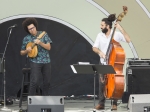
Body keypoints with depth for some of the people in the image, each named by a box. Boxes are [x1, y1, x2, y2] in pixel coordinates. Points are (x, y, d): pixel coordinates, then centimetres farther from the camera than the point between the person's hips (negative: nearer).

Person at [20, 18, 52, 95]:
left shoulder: (43, 34, 2)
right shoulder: (26, 39, 1)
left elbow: (48, 47, -4)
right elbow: (22, 52, 10)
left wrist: (40, 43, -20)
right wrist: (27, 51, -13)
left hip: (46, 61, 2)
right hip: (35, 62, -2)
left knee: (47, 82, 6)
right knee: (34, 82, -15)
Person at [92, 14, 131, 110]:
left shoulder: (117, 34, -7)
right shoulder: (100, 35, 5)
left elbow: (128, 40, -18)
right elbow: (94, 48, 2)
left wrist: (121, 29, -22)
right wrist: (100, 52, -19)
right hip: (103, 63, 3)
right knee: (102, 83, 0)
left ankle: (115, 104, 7)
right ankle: (101, 104, 8)